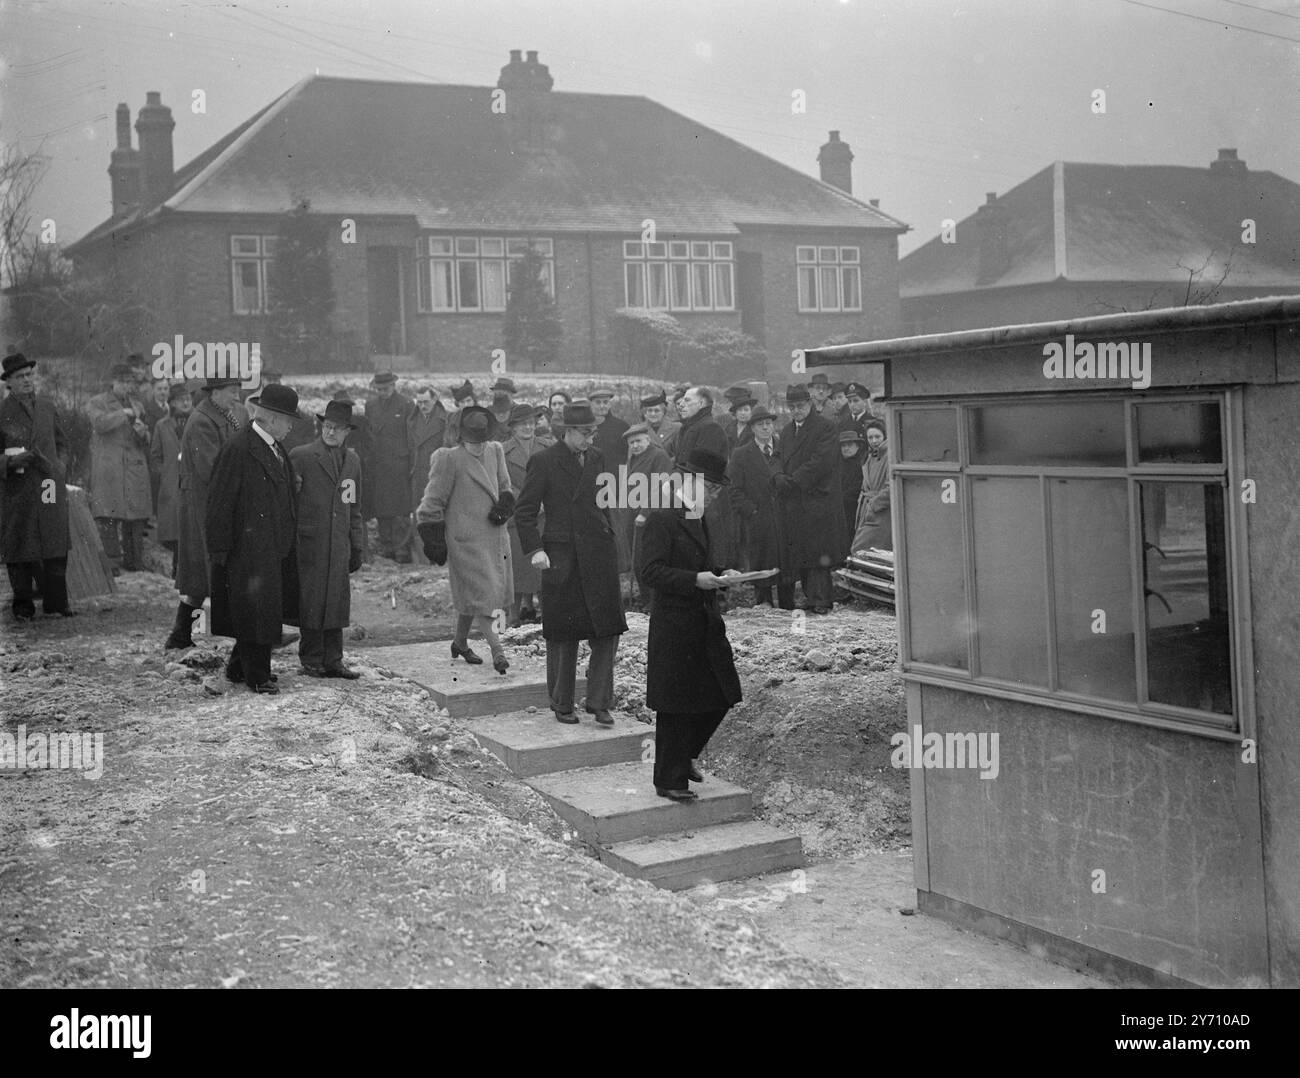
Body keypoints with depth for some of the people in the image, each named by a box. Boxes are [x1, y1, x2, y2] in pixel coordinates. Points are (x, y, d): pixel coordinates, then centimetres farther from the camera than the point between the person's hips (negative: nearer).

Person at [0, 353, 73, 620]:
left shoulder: (46, 406, 12)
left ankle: (56, 603, 13)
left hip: (50, 488, 4)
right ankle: (23, 606, 10)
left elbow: (62, 442, 21)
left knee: (56, 550, 4)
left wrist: (60, 468, 6)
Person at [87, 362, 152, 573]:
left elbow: (146, 443, 22)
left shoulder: (137, 406, 21)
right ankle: (112, 563, -8)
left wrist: (142, 433, 0)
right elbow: (100, 423, -14)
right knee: (108, 518, -10)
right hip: (107, 468, -4)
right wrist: (124, 413, -9)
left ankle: (134, 563, 7)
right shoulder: (97, 403, 7)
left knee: (136, 520, 0)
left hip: (135, 469, 4)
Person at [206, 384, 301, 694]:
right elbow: (220, 500, -15)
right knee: (254, 608, -2)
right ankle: (257, 675, 9)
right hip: (248, 547, -9)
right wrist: (219, 549, -14)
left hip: (276, 546, 9)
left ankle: (239, 666, 27)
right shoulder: (238, 448, -15)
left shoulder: (277, 449, 12)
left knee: (270, 608, 13)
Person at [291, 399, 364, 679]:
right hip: (309, 543, -5)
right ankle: (311, 661, 10)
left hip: (339, 545, 5)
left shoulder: (352, 460, 14)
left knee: (337, 601, 5)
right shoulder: (301, 457, -4)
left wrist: (357, 547, 17)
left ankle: (333, 661, 13)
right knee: (311, 601, 0)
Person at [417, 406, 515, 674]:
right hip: (465, 539, -6)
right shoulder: (450, 460, -12)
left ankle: (460, 643, 33)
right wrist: (434, 541, -10)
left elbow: (505, 487, 21)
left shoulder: (495, 452, 7)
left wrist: (504, 505, -1)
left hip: (494, 536, 6)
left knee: (470, 594, 17)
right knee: (480, 594, -10)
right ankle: (497, 650, -11)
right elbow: (432, 502, -9)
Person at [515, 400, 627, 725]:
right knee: (562, 636, 5)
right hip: (562, 557, -4)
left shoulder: (596, 458, 10)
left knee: (608, 630, -2)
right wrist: (535, 549, -13)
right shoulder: (544, 462, -5)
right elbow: (525, 510, -4)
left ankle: (599, 702, 7)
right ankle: (562, 704, 18)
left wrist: (609, 539, 13)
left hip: (599, 553, 4)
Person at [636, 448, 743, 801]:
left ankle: (684, 756, 31)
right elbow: (648, 572, -19)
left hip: (705, 623, 8)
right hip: (674, 624, -8)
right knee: (676, 706, 0)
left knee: (720, 697, 9)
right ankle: (670, 780, 12)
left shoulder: (700, 518, 15)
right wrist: (695, 580, -25)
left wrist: (720, 574, 7)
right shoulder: (661, 518, -14)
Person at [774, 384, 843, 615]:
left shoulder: (825, 427, -3)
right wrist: (779, 478, -3)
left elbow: (821, 461, -13)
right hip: (792, 502, 6)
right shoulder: (787, 432, 20)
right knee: (798, 551, 3)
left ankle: (819, 600, -4)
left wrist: (793, 481, -13)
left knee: (817, 550, -7)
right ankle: (812, 596, 9)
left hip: (817, 498, -6)